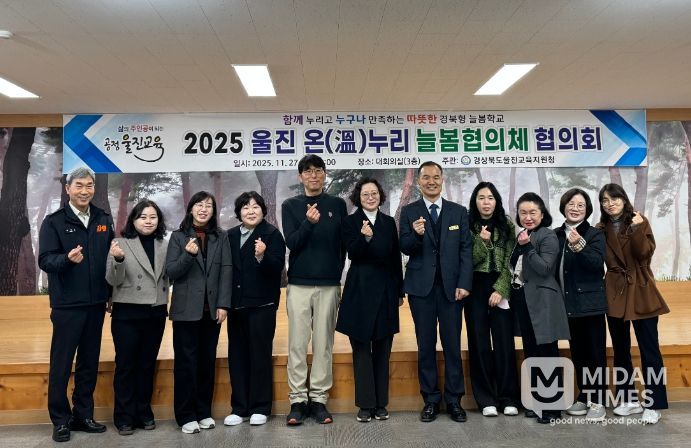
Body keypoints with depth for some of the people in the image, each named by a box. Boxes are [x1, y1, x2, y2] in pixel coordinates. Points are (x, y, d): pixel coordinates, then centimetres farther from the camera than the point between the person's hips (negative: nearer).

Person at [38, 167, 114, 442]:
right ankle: (60, 420, 19)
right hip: (67, 305, -4)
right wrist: (67, 258, -31)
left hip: (96, 303, 4)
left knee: (89, 363, 12)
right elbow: (44, 260, -12)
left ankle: (83, 415, 25)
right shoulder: (53, 221, -4)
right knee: (61, 363, 6)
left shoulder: (104, 219, 7)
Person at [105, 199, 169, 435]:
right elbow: (113, 280, -10)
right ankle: (124, 416, 18)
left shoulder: (164, 245, 5)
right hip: (127, 313, -3)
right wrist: (118, 259, -29)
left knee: (148, 364, 12)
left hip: (155, 314, 4)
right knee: (126, 364, 5)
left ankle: (144, 412, 25)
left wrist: (165, 302, 2)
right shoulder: (121, 243, -6)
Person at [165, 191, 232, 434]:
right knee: (186, 362, 3)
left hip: (212, 309, 2)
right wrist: (188, 254, -22)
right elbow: (171, 272, -4)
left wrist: (223, 304, -6)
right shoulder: (178, 237, 2)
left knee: (207, 361, 9)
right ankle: (186, 415, 13)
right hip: (186, 309, -2)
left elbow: (226, 270, 1)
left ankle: (204, 411, 21)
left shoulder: (221, 237, 7)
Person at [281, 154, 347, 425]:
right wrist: (308, 222, -21)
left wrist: (337, 272, 4)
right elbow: (291, 243, -5)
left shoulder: (337, 205, 7)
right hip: (298, 284, 0)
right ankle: (298, 400, 9)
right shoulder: (290, 206, 6)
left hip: (329, 284, 1)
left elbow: (344, 243, 9)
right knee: (297, 344, 1)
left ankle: (319, 399, 13)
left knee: (323, 344, 4)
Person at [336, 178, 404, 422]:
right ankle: (366, 404, 12)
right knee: (361, 349, 2)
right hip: (360, 290, -3)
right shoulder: (350, 222, 1)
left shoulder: (389, 222, 11)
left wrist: (400, 290, 11)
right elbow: (353, 253, -12)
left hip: (385, 291, 3)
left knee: (382, 349, 8)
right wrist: (364, 237, -31)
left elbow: (396, 258, 12)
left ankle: (381, 404, 18)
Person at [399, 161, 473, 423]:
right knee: (426, 345, 6)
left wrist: (464, 284, -6)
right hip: (421, 286, 0)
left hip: (451, 286, 1)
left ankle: (454, 400, 17)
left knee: (452, 345, 5)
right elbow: (405, 249, -1)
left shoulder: (459, 211, 8)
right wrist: (416, 234, -22)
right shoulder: (409, 212, 5)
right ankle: (431, 400, 17)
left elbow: (466, 250, 3)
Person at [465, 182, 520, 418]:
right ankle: (486, 399, 12)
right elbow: (468, 262, -4)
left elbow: (510, 262, 0)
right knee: (479, 343, 3)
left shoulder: (507, 226, 4)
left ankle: (508, 398, 12)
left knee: (504, 343, 0)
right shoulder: (468, 226, 3)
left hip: (501, 289, 0)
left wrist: (500, 290, -9)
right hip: (476, 290, 0)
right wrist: (482, 240, -18)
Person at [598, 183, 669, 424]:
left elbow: (645, 254, -12)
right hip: (615, 294, 3)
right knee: (620, 350, 11)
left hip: (641, 293, -3)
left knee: (649, 349, -1)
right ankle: (628, 399, 24)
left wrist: (637, 230, -23)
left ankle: (653, 405, 8)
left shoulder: (640, 222, 0)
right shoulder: (601, 230, 6)